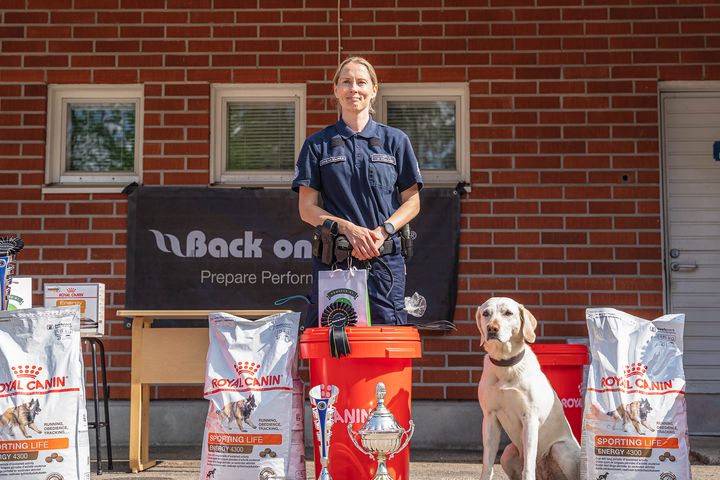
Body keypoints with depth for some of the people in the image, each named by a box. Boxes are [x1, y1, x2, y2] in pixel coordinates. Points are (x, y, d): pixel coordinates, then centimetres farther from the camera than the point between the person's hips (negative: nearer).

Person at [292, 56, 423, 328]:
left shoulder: (395, 141, 12)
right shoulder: (318, 144, 11)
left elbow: (412, 202, 9)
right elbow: (307, 208, 6)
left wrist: (383, 231, -9)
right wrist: (348, 228, -10)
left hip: (385, 259, 0)